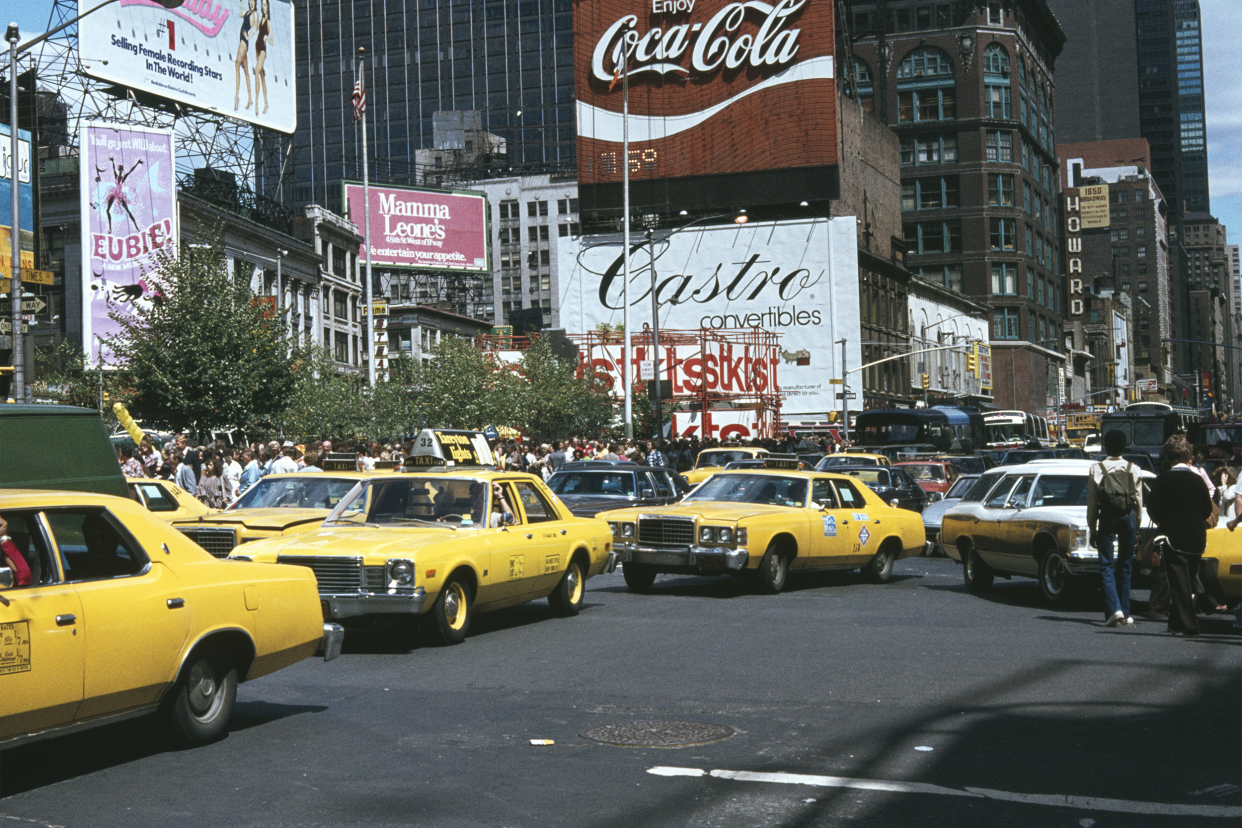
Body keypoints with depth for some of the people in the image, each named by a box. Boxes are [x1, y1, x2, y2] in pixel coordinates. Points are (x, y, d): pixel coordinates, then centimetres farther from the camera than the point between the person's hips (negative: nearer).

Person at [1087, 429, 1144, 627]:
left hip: (1107, 519, -2)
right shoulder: (1134, 470, 2)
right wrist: (1136, 525, 18)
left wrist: (1092, 530, 5)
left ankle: (1114, 609, -16)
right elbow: (1139, 501, 5)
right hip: (1128, 518, 2)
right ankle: (1125, 613, 14)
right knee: (1125, 566, 11)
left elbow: (1092, 503, -2)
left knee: (1107, 566, 0)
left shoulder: (1096, 470, -4)